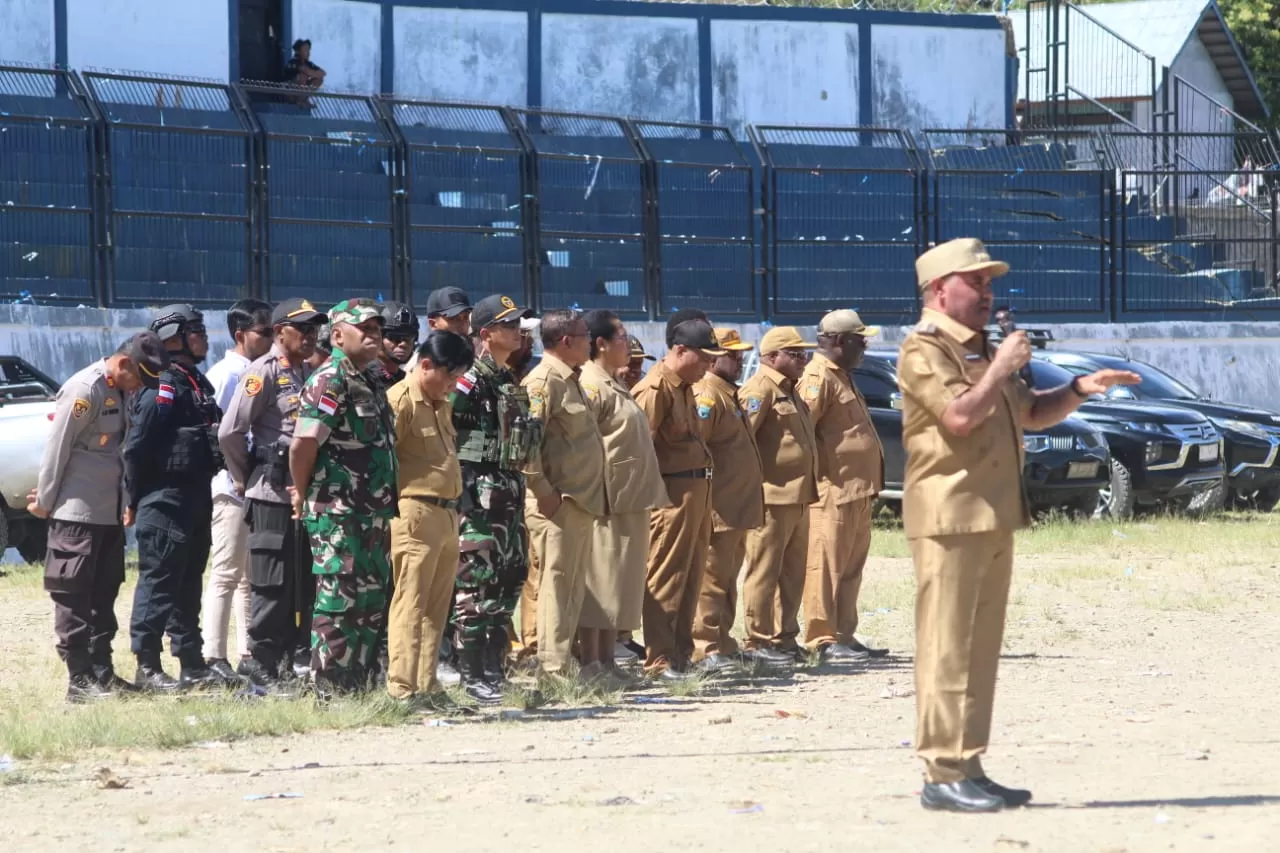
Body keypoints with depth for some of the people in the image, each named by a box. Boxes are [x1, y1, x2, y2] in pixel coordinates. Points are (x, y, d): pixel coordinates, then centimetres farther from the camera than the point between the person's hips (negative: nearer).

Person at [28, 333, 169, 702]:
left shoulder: (120, 391, 11)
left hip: (109, 514, 9)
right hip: (76, 515, -9)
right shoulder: (84, 390, -17)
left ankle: (102, 673, 18)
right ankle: (79, 680, -4)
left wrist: (127, 502, 13)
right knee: (74, 599, -4)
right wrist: (44, 501, -9)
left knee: (103, 597, 12)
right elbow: (57, 448, -14)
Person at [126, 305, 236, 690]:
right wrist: (138, 499, -14)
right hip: (166, 498, -9)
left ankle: (192, 664, 18)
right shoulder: (162, 387, -14)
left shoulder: (196, 383, 16)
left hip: (196, 496, 9)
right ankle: (147, 668, -4)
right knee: (158, 582, -6)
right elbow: (136, 446, -18)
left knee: (188, 584, 13)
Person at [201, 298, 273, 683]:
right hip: (233, 489, -8)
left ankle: (249, 653, 17)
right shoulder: (226, 375, -10)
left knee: (251, 576, 12)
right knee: (226, 574, -8)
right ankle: (214, 657, -7)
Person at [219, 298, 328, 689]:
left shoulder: (308, 373, 15)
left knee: (304, 583, 11)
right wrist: (245, 478, -3)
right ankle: (261, 663, 1)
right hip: (273, 493, -8)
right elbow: (230, 432, -15)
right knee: (273, 584, -5)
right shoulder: (265, 371, -10)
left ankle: (296, 658, 18)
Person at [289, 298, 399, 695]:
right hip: (338, 516, -9)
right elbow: (303, 443, -20)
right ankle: (331, 693, -2)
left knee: (371, 603, 12)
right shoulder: (330, 381, -12)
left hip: (373, 513, 9)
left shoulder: (368, 383, 17)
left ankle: (357, 688, 19)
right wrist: (303, 494, -8)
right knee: (338, 605, -6)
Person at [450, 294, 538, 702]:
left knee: (510, 578, 10)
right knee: (476, 582, -9)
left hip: (510, 490, 9)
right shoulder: (469, 382, -11)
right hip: (477, 495, -9)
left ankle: (494, 668, 17)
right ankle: (473, 676, -7)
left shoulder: (512, 384, 17)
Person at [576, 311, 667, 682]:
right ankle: (591, 664, -6)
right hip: (608, 501, -10)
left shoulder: (616, 386, 19)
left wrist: (646, 495, 21)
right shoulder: (591, 386, -12)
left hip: (631, 500, 10)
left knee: (621, 584, 11)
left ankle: (607, 661, 15)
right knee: (599, 582, -7)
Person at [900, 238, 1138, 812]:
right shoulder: (924, 350, -7)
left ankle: (968, 767, 13)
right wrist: (1001, 370, -12)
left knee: (981, 650, 10)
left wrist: (1078, 390, 14)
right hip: (949, 519, -10)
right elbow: (960, 416, -21)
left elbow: (1031, 414, 30)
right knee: (947, 650, -11)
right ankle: (942, 774, -12)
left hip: (993, 519, 10)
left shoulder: (981, 352, 22)